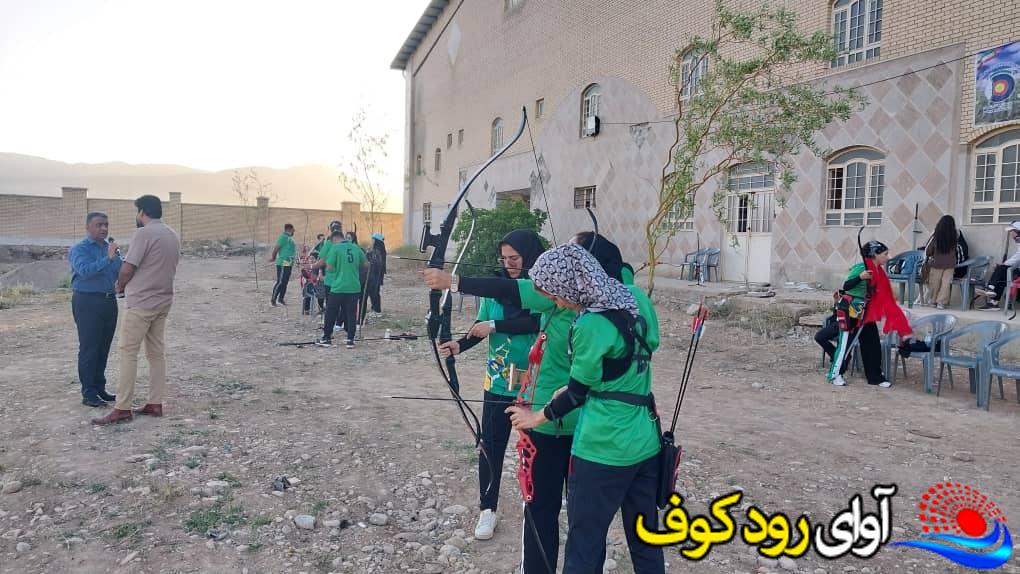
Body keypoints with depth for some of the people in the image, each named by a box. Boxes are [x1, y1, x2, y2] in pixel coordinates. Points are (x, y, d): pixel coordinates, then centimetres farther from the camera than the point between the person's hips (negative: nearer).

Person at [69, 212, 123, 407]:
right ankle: (88, 393, 2)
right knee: (89, 348, -3)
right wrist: (108, 258, -31)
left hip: (109, 301, 6)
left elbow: (122, 272, 5)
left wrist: (116, 257, -13)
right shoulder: (80, 249, -6)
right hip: (88, 301, -6)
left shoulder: (111, 247, 13)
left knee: (104, 348, 11)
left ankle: (100, 388, 21)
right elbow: (85, 271, -23)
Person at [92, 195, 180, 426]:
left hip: (141, 302, -8)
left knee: (127, 352, -4)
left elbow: (127, 269, -15)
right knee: (156, 352, 10)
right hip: (163, 300, 8)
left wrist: (120, 286, 6)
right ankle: (155, 404, 12)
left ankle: (122, 409, -3)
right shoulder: (173, 236, 12)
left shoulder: (144, 233, -14)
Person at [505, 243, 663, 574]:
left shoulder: (591, 325, -20)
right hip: (646, 445, 8)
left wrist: (536, 417, 5)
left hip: (603, 450, -8)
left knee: (584, 546, 9)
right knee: (645, 540, 20)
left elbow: (578, 392, -11)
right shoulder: (636, 305, 2)